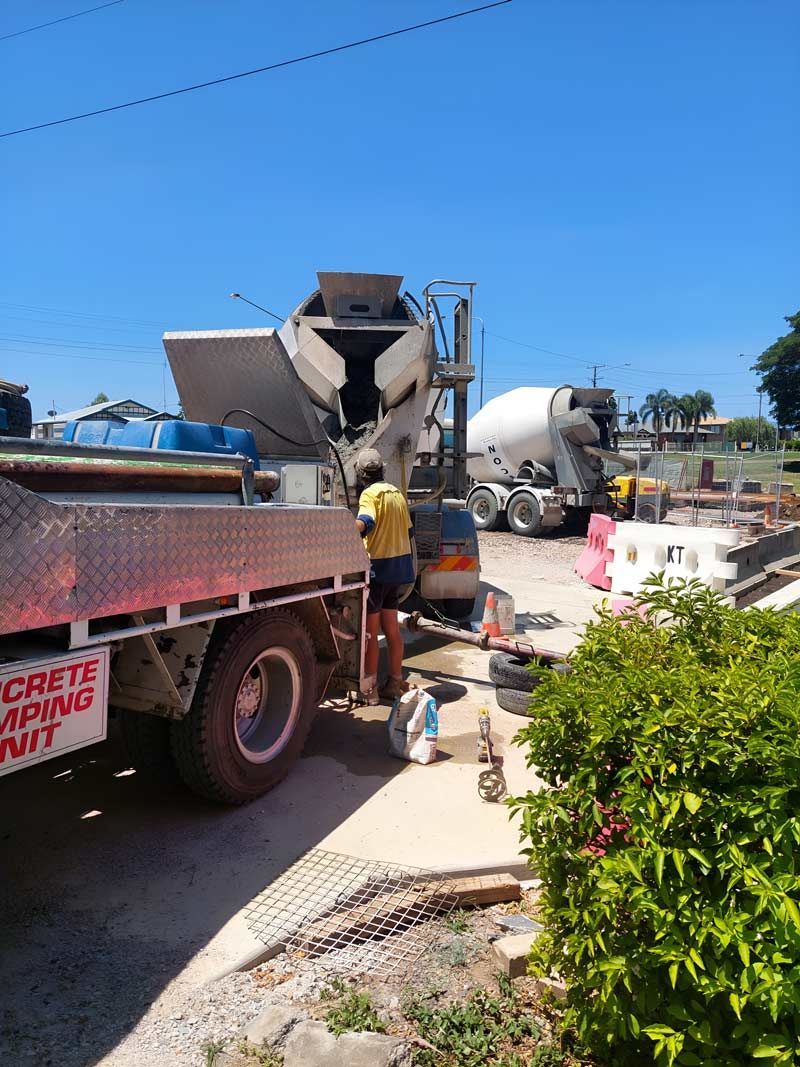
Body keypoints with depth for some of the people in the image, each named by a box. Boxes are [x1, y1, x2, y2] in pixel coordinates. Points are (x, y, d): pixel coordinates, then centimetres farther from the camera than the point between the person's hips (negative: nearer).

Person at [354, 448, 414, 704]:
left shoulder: (370, 494, -10)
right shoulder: (396, 492, 13)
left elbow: (365, 522, -31)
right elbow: (408, 530, 20)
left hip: (377, 567, -8)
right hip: (399, 566, 8)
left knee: (370, 631, 0)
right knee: (392, 629, 14)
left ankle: (369, 688, 5)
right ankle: (395, 683, 22)